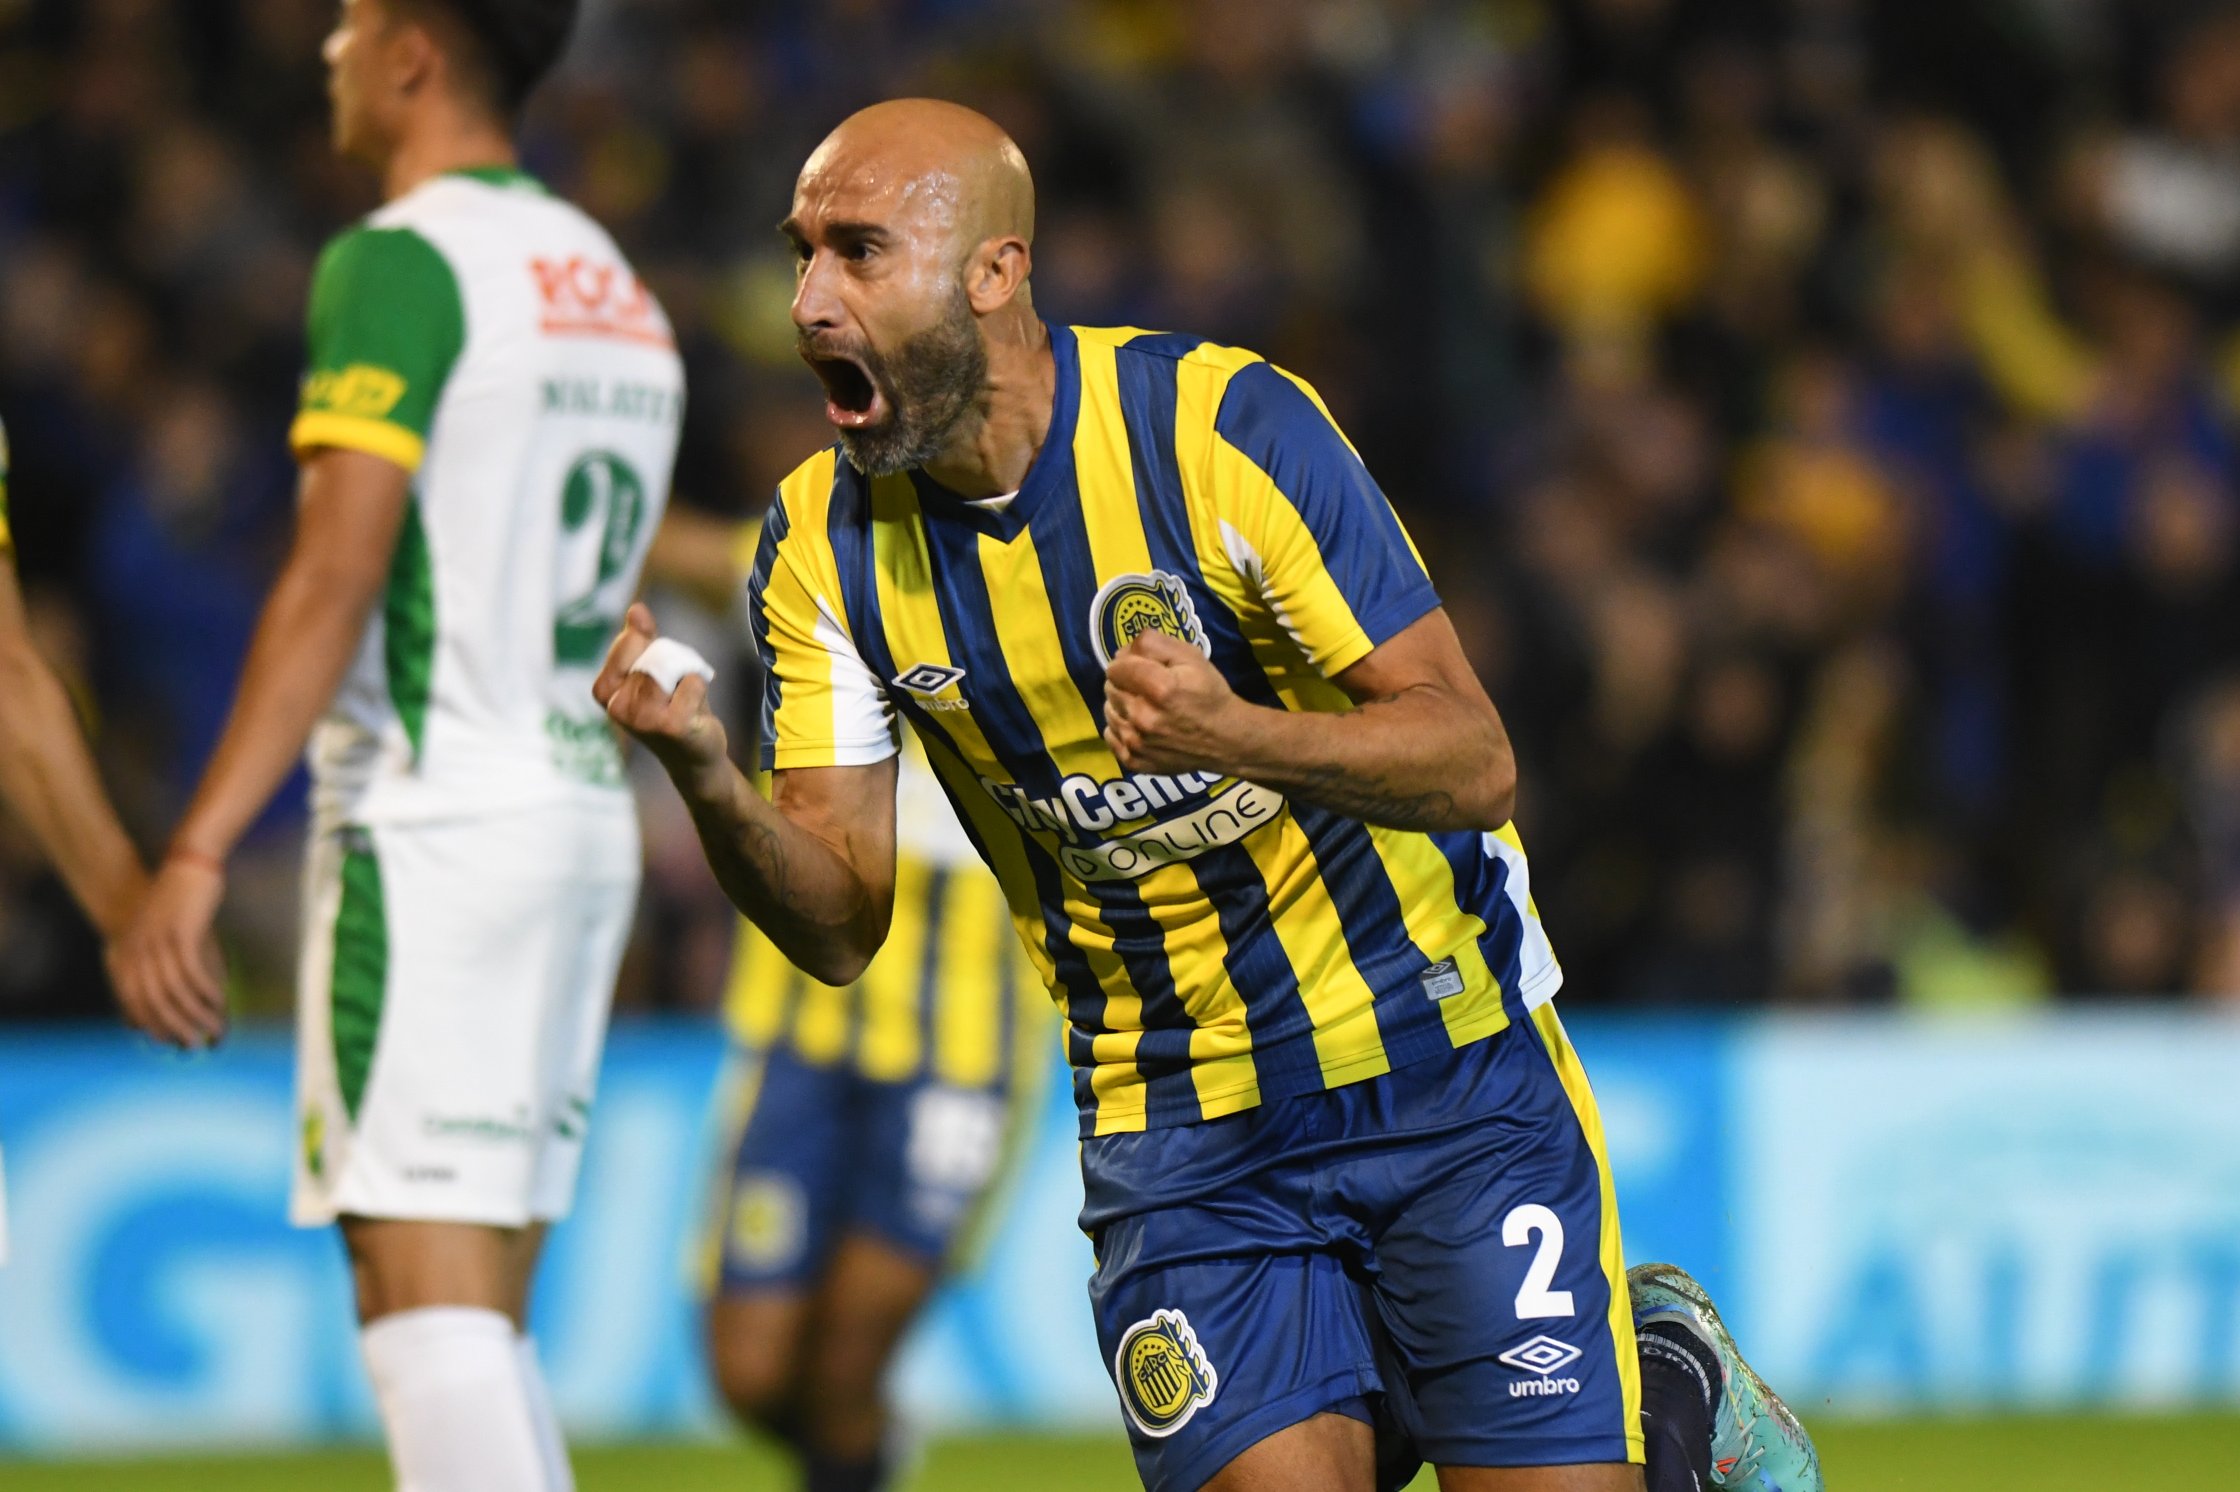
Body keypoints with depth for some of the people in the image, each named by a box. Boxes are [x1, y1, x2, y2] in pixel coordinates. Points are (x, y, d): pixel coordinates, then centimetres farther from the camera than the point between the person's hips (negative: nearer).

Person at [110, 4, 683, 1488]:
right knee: (485, 1318, 11)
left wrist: (197, 851, -21)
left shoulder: (403, 264, -10)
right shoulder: (615, 290, 17)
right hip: (585, 822, 8)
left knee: (427, 1299, -11)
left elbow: (334, 576, -18)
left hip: (433, 825, -8)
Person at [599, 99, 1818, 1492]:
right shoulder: (825, 543, -5)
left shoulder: (1226, 424, -18)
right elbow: (841, 923, -7)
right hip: (1177, 1138, 3)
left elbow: (1476, 762, -20)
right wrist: (705, 774, -27)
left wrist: (1231, 733, -38)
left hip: (1443, 1069, -3)